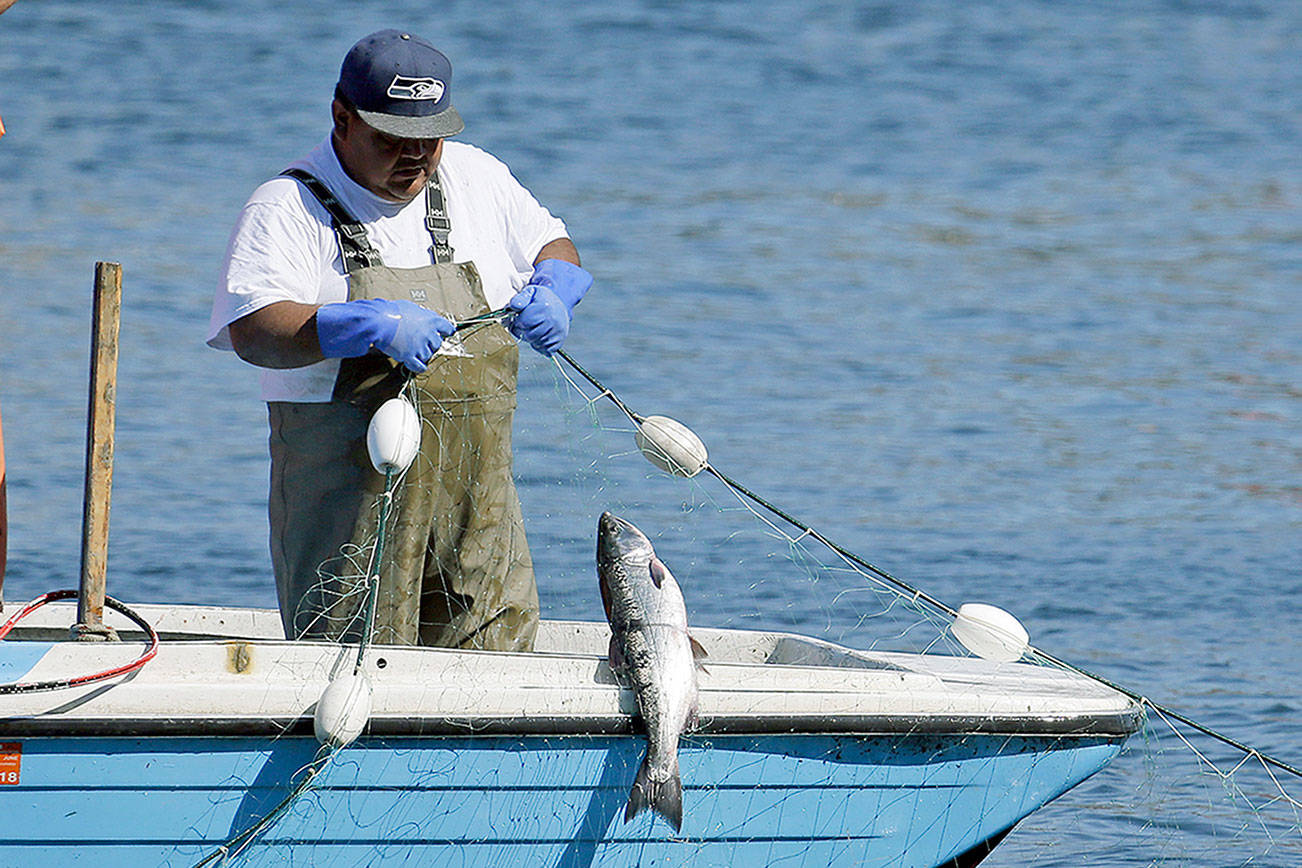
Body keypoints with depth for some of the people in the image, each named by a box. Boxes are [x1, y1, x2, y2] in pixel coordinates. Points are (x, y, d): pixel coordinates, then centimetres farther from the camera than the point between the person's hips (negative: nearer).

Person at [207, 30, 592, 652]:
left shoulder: (472, 177, 11)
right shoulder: (290, 208, -6)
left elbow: (552, 245, 25)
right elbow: (252, 331, -19)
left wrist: (552, 292, 1)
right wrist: (375, 326, -31)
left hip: (477, 494, 5)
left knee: (500, 650, 1)